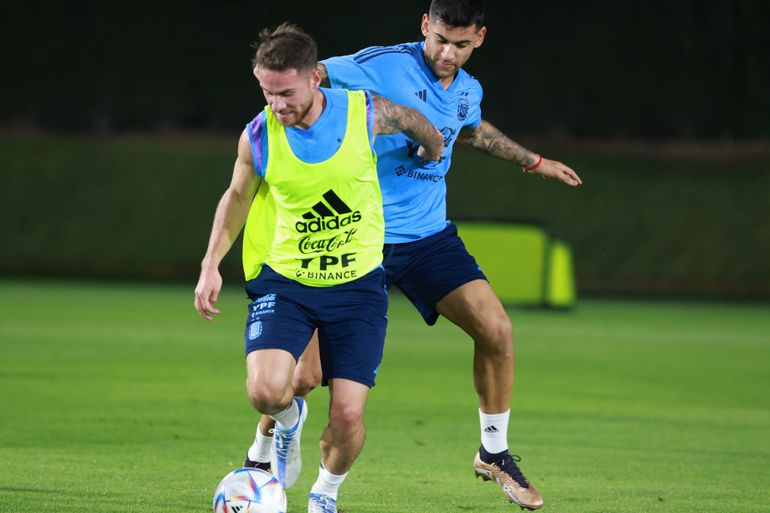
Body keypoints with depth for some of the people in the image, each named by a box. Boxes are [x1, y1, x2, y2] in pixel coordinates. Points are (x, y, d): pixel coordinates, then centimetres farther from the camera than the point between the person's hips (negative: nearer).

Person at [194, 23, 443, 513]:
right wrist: (211, 264, 3)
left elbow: (414, 121, 10)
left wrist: (432, 146, 30)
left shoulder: (366, 114, -14)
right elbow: (238, 195, 9)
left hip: (357, 284, 0)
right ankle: (290, 419, 16)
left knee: (347, 416, -9)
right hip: (283, 278, 0)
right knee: (266, 392, -24)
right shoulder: (258, 136, -12)